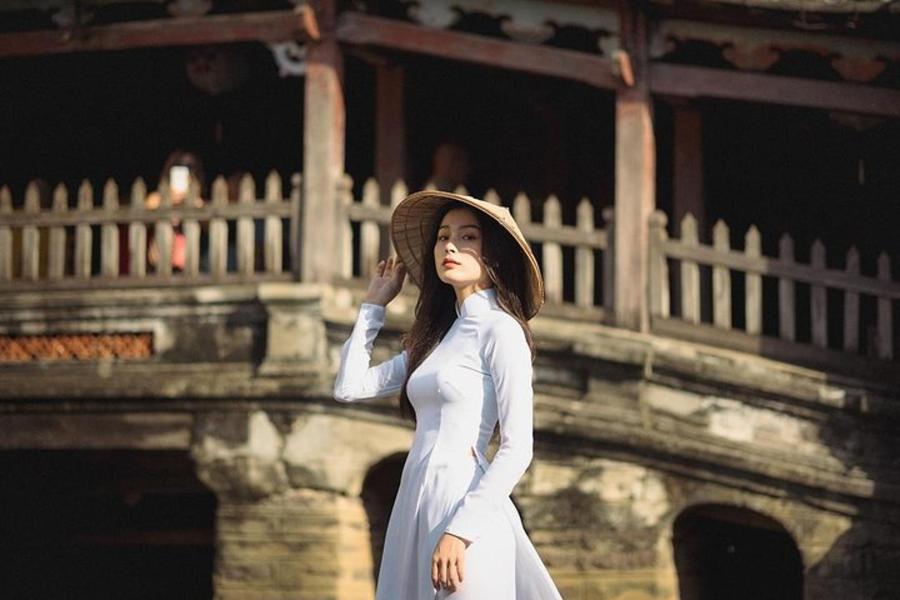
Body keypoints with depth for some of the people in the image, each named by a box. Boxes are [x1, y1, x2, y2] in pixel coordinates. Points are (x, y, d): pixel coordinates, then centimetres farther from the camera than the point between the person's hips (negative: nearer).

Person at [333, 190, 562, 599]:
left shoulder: (501, 330, -5)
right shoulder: (438, 335, 19)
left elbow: (517, 450, -12)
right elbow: (349, 388, 19)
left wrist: (460, 530, -20)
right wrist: (374, 304, 23)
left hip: (465, 506, -8)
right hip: (416, 508, 8)